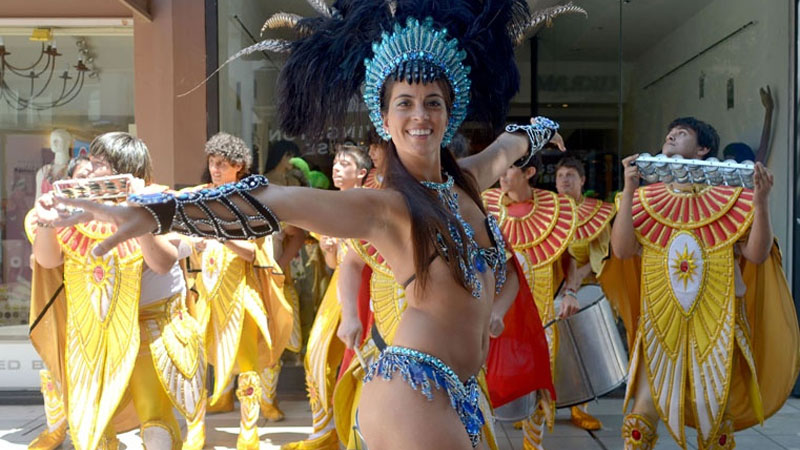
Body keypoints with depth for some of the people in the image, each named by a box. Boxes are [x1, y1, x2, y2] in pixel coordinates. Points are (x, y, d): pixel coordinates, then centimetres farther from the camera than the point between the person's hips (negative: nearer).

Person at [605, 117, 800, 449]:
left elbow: (757, 254, -7)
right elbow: (622, 250, -9)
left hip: (715, 325, 0)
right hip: (660, 325, 1)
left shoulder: (731, 198, 1)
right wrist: (628, 190, -14)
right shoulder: (645, 199, 4)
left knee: (714, 412, 6)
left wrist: (761, 202, -19)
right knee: (643, 409, -2)